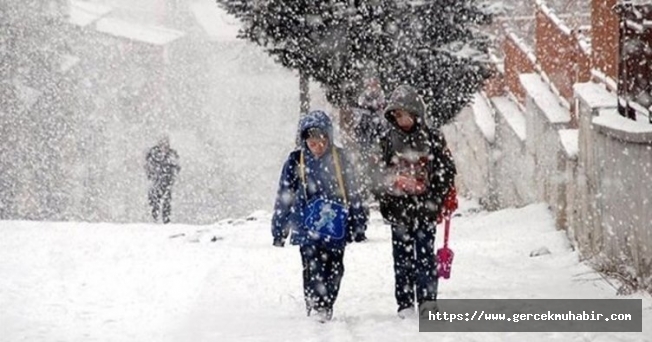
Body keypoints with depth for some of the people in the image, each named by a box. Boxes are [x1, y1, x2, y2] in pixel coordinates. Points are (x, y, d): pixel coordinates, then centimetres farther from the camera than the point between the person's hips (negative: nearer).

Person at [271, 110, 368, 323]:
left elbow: (352, 193, 12)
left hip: (336, 227, 2)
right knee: (313, 271, -8)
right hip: (308, 227, -2)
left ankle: (326, 308, 13)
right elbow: (284, 197, 5)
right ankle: (315, 308, -3)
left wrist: (358, 223, 13)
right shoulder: (296, 161, 0)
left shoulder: (339, 159, 4)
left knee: (334, 269, 2)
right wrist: (279, 229, 4)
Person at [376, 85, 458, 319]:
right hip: (399, 208, 2)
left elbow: (447, 169, 5)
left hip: (425, 206, -2)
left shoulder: (432, 138, 1)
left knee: (425, 254, -5)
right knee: (402, 256, 4)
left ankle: (428, 300, -5)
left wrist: (448, 198, -1)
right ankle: (405, 305, 7)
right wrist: (385, 202, -1)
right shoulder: (389, 140, 6)